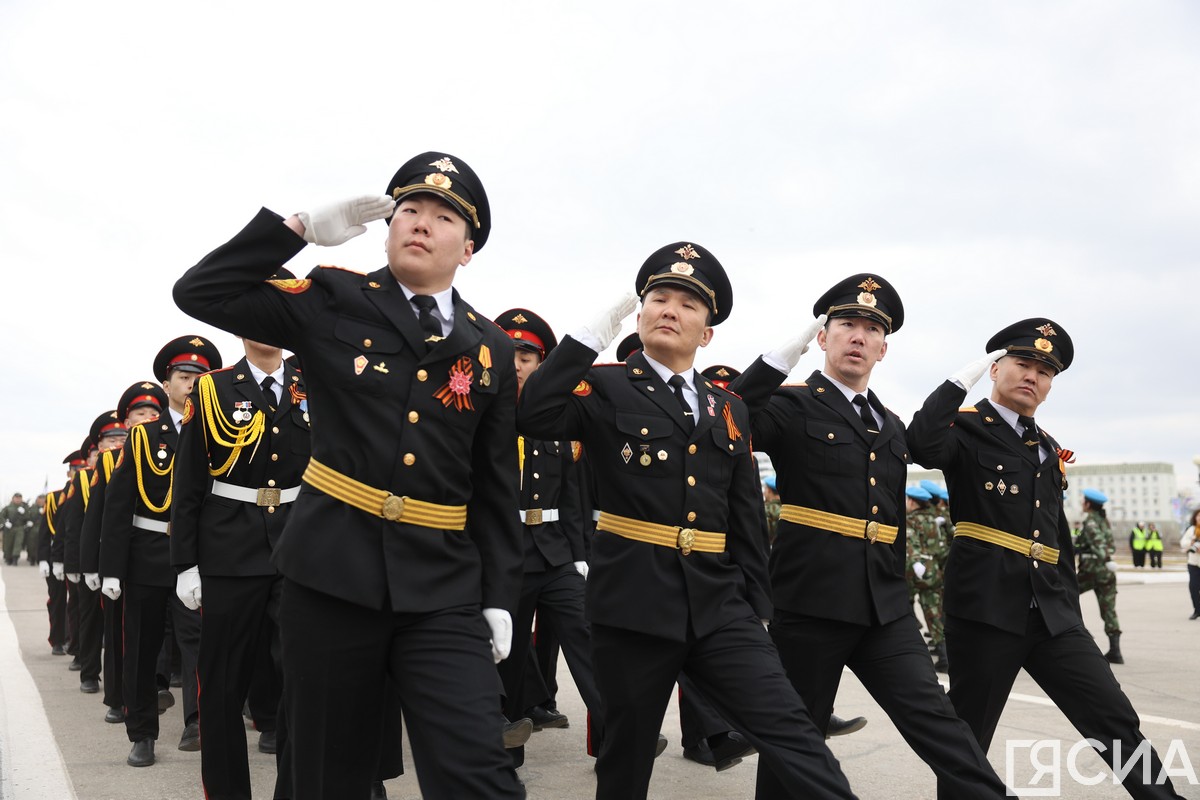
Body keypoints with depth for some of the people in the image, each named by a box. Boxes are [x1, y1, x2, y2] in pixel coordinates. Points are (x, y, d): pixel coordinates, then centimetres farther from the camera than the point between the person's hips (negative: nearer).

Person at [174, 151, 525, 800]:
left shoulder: (491, 350, 8)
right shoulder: (331, 302, 4)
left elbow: (496, 486, 9)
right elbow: (200, 293, -2)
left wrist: (500, 596, 5)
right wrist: (300, 228, -8)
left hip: (444, 592, 1)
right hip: (330, 572, 0)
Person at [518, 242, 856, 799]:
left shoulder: (728, 408, 13)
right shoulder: (606, 388, 0)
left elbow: (747, 518, 15)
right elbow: (533, 418, -21)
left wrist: (753, 606, 13)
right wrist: (593, 335, -19)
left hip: (718, 606, 4)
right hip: (634, 603, -3)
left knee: (791, 733, -5)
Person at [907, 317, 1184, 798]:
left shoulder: (1049, 450, 18)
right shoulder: (965, 426, -2)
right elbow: (923, 445, -27)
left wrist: (1071, 608, 19)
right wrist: (966, 376, -19)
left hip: (1051, 612, 6)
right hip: (987, 607, -6)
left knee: (1116, 720, 3)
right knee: (968, 735, 3)